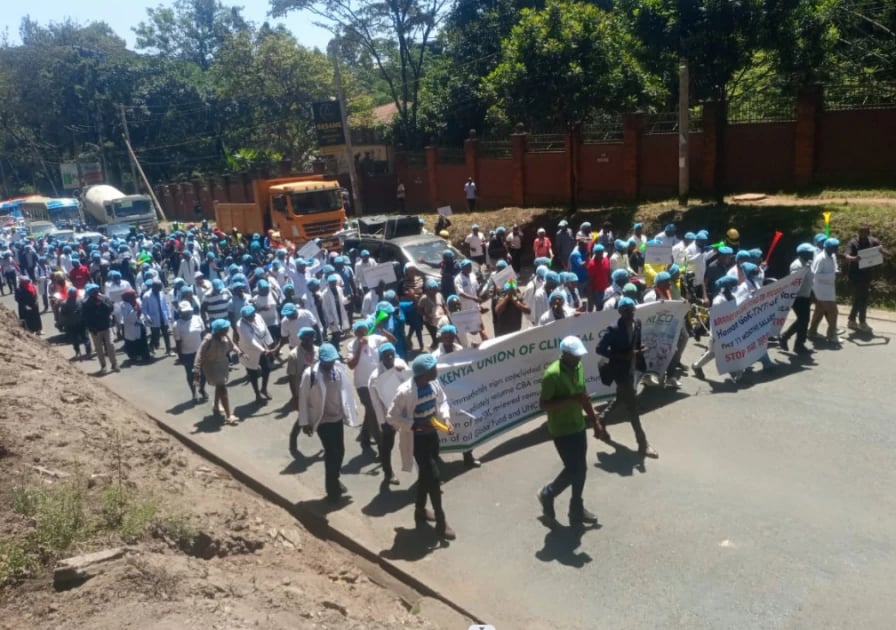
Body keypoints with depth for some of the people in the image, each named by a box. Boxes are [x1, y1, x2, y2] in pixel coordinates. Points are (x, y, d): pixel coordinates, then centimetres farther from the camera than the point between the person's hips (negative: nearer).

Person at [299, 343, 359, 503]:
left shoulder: (340, 369, -7)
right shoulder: (310, 374, -18)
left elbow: (346, 390, 4)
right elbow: (303, 398, -10)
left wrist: (351, 412, 9)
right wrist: (305, 422, -7)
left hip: (338, 418, 5)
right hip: (322, 420, -5)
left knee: (339, 452, 15)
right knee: (331, 453, -2)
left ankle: (334, 480, 39)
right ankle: (332, 488, 15)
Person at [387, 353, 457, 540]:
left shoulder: (434, 383, -10)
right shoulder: (405, 391, -29)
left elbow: (442, 401, 8)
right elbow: (392, 417, -20)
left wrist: (446, 418, -10)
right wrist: (416, 426, -27)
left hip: (432, 434, 7)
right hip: (417, 438, -7)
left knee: (426, 474, 21)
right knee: (433, 477, -5)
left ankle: (420, 511, 43)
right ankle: (441, 523, 9)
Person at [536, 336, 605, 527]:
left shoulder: (578, 367, 1)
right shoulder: (552, 374, -24)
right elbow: (543, 404, -23)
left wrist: (595, 421, 14)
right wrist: (571, 399, -30)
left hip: (578, 427, 8)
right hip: (562, 430, -8)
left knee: (581, 469, 14)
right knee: (573, 470, -2)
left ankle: (577, 510, 30)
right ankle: (547, 494, 24)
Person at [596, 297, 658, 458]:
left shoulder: (637, 323, -2)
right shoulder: (614, 330, -23)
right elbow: (600, 349, -19)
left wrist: (639, 349, -10)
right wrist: (623, 356, -25)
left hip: (631, 368, 8)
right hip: (620, 371, -8)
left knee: (621, 400, 23)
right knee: (632, 406, -2)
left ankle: (600, 421, 45)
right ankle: (643, 445, 6)